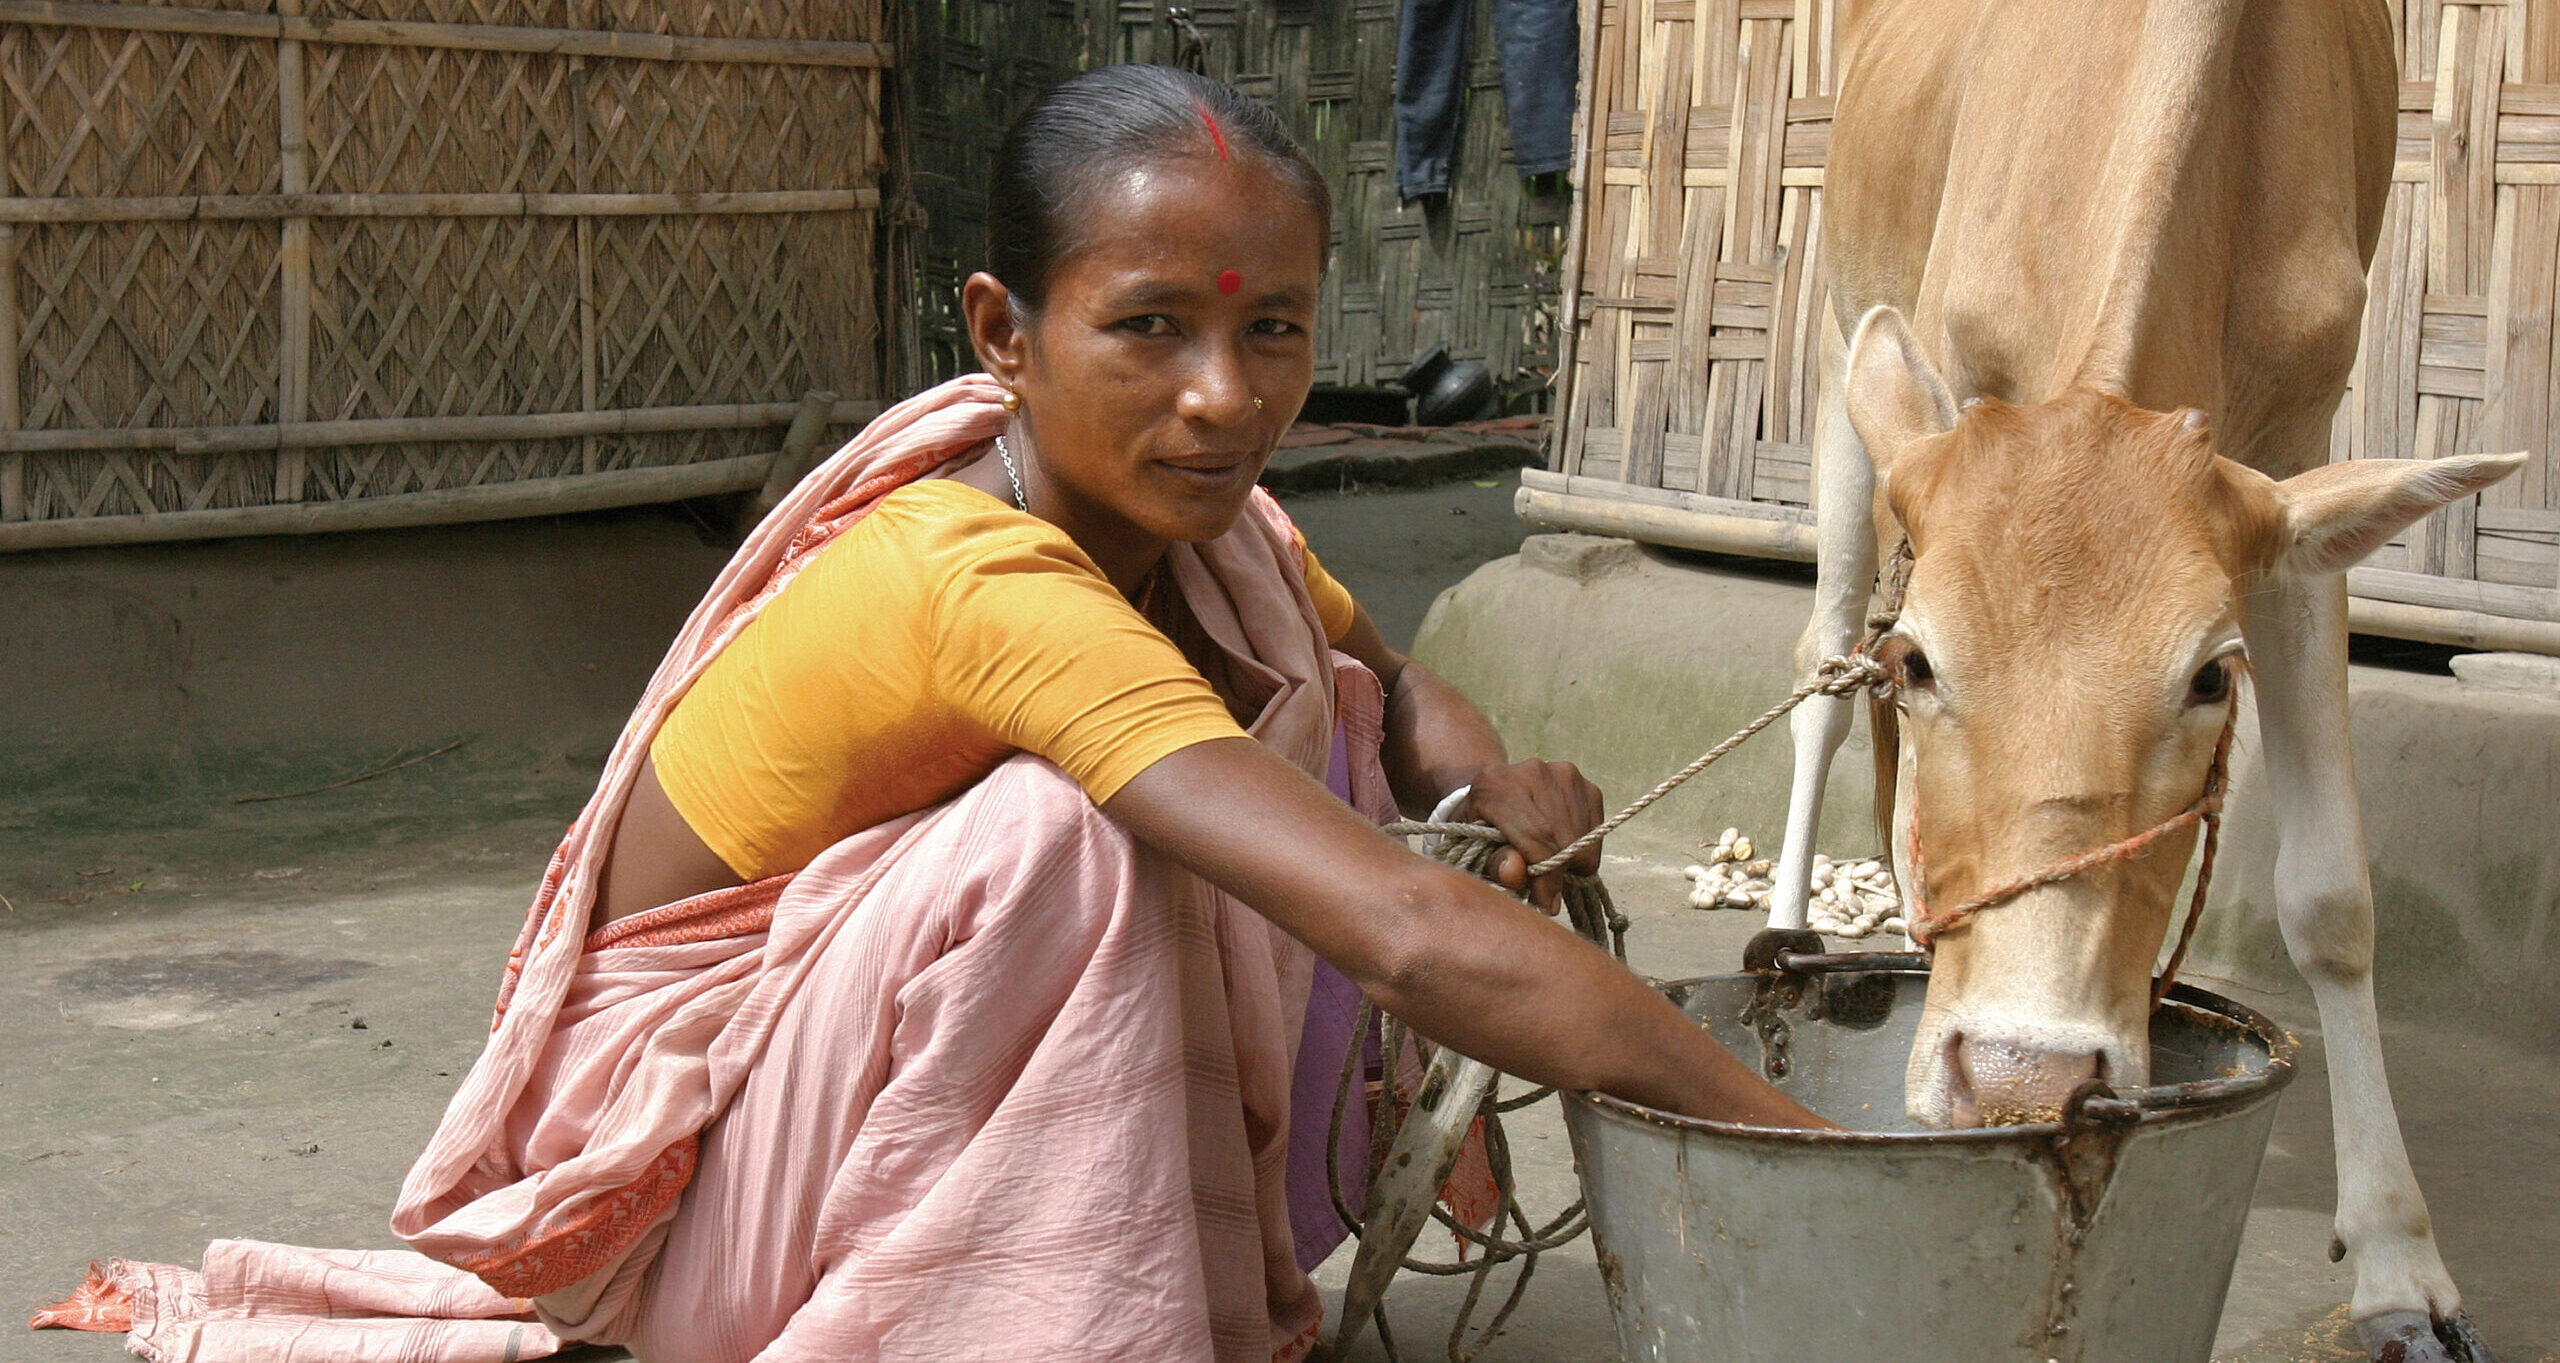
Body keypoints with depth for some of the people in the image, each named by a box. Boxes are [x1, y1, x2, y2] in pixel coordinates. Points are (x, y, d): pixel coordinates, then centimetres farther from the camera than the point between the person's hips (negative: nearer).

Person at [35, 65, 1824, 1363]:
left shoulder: (1194, 509, -7)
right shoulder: (991, 582, -33)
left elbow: (1389, 685, 12)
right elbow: (1411, 943, -41)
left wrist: (1502, 786, -12)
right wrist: (1797, 1134, -37)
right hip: (668, 1169, -9)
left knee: (1321, 730, -2)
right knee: (1065, 831, -33)